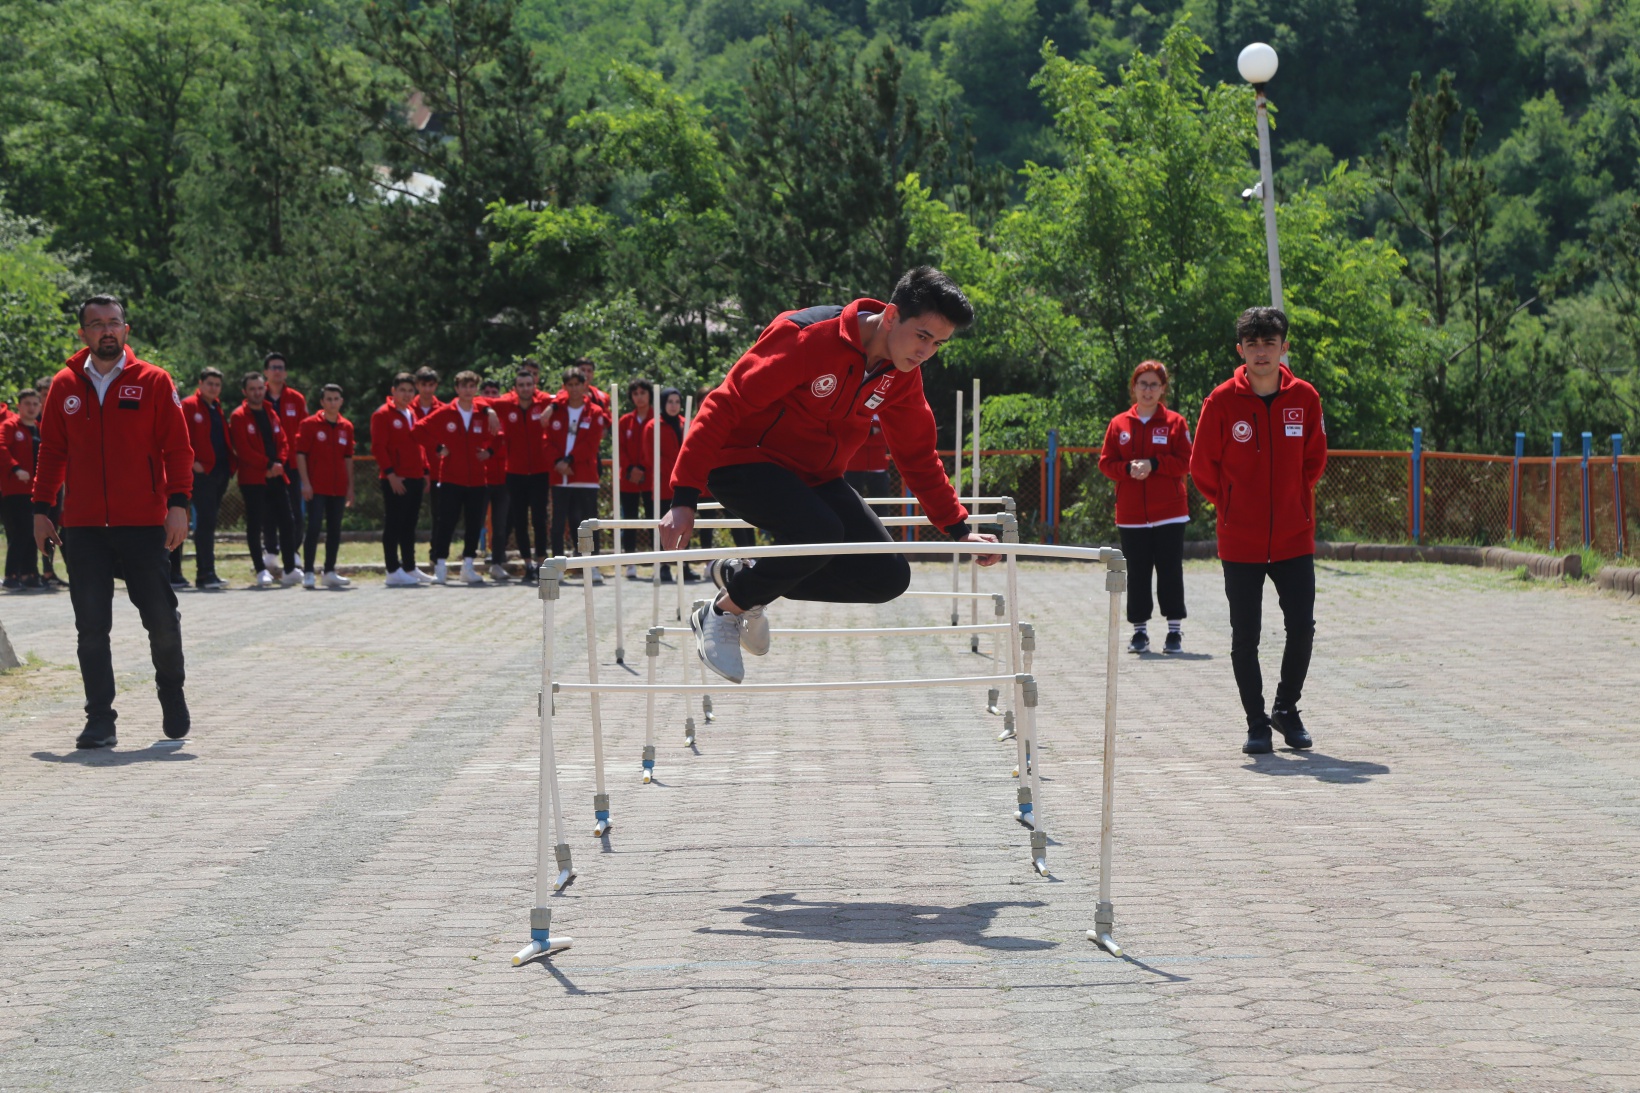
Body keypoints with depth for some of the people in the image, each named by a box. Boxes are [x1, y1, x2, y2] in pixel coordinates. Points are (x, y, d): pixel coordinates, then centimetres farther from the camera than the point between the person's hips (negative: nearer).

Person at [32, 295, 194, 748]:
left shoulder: (153, 382, 1)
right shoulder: (65, 386, 7)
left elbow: (177, 447, 0)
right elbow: (51, 451, 12)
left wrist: (178, 504, -9)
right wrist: (42, 509, 7)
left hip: (144, 524, -2)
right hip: (82, 527, 2)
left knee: (161, 618, 2)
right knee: (91, 626, 0)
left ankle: (172, 690, 28)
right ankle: (100, 720, 5)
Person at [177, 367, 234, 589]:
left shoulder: (218, 409, 20)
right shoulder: (189, 406, -3)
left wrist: (230, 463, 11)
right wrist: (191, 461, -17)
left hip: (220, 472, 8)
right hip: (202, 472, -8)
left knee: (209, 522, 9)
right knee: (205, 522, -12)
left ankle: (204, 574, 12)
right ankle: (206, 573, -15)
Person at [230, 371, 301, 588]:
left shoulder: (271, 415, 16)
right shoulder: (239, 417, -4)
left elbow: (283, 442, 12)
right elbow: (243, 449, -13)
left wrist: (279, 463, -7)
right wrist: (267, 465, -15)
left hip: (276, 478, 6)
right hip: (252, 478, -6)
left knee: (286, 522, 4)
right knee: (255, 524, -3)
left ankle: (289, 569, 10)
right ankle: (262, 570, 0)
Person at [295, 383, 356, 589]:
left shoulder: (346, 427, 10)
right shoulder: (310, 424, -3)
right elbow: (300, 454, -5)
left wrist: (350, 486, 12)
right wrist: (305, 482, -12)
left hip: (338, 488, 5)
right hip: (316, 487, -5)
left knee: (335, 530, 8)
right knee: (314, 528, -8)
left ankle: (330, 572, 16)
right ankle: (308, 572, -6)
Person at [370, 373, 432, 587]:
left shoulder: (412, 414, 17)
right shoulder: (383, 415, -6)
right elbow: (378, 447, -12)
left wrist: (424, 470, 15)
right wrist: (390, 473, -18)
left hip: (415, 478, 8)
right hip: (395, 480, -8)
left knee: (409, 525, 12)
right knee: (393, 525, -5)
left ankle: (410, 568, 18)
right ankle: (393, 571, -5)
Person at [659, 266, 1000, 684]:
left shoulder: (901, 374, -2)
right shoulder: (808, 336, -26)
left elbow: (918, 457, 12)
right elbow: (725, 406, -25)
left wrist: (960, 529, 3)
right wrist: (684, 500, -29)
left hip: (815, 478, 8)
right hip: (744, 461, -8)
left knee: (889, 577, -4)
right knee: (820, 533, -35)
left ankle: (742, 578, 10)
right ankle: (721, 613, -10)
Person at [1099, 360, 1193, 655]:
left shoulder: (1175, 423, 2)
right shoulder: (1118, 424, 8)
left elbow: (1186, 463, -3)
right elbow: (1106, 462, 6)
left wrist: (1154, 464, -15)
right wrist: (1128, 468, -13)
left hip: (1169, 512, -2)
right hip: (1131, 515, 2)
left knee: (1170, 572, 0)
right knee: (1137, 574, 5)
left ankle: (1175, 631, 6)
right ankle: (1140, 631, 12)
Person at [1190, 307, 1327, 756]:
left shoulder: (1304, 398, 0)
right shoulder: (1222, 401, -6)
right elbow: (1202, 467, 3)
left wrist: (1294, 502, 11)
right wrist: (1232, 505, 7)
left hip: (1294, 537, 2)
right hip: (1240, 541, -1)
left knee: (1302, 627, 0)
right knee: (1244, 637, 2)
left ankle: (1287, 708, 22)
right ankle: (1256, 722, 15)